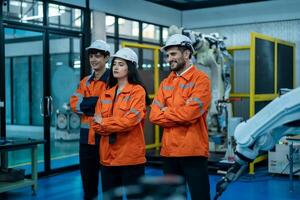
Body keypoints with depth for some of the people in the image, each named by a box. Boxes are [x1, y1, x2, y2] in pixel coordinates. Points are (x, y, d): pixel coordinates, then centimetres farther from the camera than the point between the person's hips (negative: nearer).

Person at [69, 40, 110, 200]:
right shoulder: (85, 82, 13)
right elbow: (74, 104, 1)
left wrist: (87, 103, -14)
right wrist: (97, 100, -12)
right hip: (86, 137, 6)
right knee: (87, 178, 16)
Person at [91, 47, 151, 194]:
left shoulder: (137, 91, -5)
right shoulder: (107, 93, 14)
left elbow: (130, 120, -18)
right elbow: (96, 124, 8)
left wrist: (104, 122, -7)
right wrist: (118, 125, -10)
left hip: (130, 156, -6)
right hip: (107, 156, 6)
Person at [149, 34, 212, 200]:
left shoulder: (200, 79, -6)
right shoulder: (166, 83, 13)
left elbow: (190, 113, -19)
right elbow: (154, 115, 3)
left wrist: (166, 112, -5)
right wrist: (179, 115, -10)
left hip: (193, 151, -6)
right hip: (168, 151, 7)